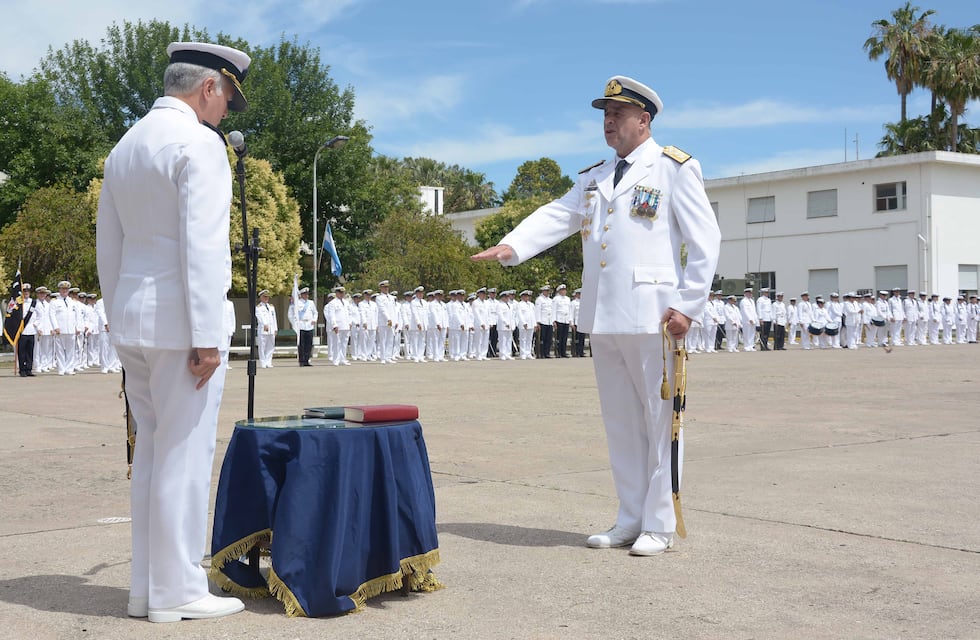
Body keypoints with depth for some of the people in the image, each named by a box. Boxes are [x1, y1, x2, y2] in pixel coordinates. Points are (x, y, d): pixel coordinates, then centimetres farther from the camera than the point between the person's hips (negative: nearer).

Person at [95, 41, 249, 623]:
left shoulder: (125, 147, 17)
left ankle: (147, 586, 19)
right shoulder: (199, 143, -10)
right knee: (183, 456, -2)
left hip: (132, 319, 9)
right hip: (178, 320, -8)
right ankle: (177, 592, 6)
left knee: (153, 452, 14)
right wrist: (206, 336, -18)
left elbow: (108, 248, 19)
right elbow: (202, 244, -18)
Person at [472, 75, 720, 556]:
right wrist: (512, 247, -10)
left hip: (651, 316, -6)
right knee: (619, 422, 11)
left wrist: (688, 305, -10)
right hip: (602, 318, 6)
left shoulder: (675, 168, 1)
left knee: (659, 419, -1)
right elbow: (555, 216, 8)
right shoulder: (594, 178, 20)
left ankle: (659, 525, 7)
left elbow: (706, 240, -3)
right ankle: (630, 520, 20)